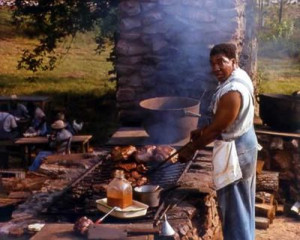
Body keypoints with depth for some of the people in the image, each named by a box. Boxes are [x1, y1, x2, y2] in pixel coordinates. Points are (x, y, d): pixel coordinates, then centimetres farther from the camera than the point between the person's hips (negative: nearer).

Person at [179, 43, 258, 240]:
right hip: (245, 141, 11)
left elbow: (216, 129, -22)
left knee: (233, 204, 4)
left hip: (234, 150, -11)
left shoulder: (232, 92, -30)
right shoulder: (240, 76, 2)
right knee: (242, 200, 24)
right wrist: (202, 131, 11)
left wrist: (191, 149, -10)